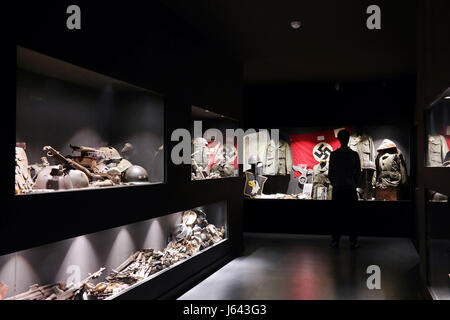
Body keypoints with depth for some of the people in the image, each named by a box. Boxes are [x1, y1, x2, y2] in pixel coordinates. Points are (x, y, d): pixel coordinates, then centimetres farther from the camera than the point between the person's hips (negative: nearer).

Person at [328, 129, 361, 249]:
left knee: (337, 216, 6)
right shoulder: (354, 155, -2)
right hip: (350, 189, -1)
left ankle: (335, 241, 7)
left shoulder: (333, 155, -2)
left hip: (337, 189, 1)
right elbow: (358, 173, 2)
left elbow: (330, 173, 2)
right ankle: (353, 241, 4)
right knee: (351, 216, 3)